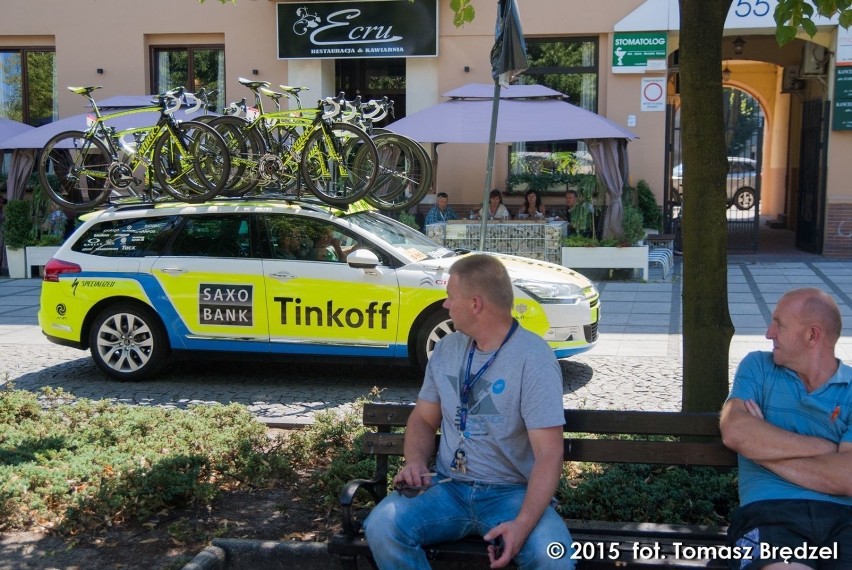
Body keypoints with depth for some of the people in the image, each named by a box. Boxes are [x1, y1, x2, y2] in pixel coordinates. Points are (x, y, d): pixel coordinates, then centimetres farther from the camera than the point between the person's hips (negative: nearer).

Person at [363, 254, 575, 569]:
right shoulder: (446, 348, 7)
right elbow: (423, 419, 16)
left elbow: (548, 454, -17)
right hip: (448, 487, 4)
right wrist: (415, 461, -6)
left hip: (512, 492, -4)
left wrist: (523, 524, -31)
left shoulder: (533, 358, -12)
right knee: (381, 526, -22)